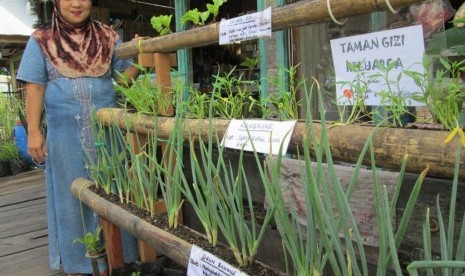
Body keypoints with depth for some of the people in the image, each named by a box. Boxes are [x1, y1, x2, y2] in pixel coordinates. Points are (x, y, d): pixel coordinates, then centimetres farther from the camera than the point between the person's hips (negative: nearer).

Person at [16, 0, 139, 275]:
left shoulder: (109, 37, 8)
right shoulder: (41, 41, 4)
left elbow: (126, 73, 10)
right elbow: (35, 87, 2)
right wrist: (33, 131, -4)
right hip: (65, 133, -1)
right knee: (72, 195, 8)